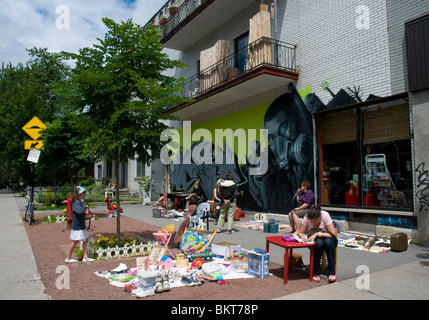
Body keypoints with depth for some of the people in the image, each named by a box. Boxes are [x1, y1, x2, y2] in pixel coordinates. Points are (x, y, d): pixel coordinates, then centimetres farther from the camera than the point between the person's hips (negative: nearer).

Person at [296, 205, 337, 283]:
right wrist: (303, 236, -32)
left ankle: (332, 272, -21)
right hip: (314, 241, 1)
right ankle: (316, 272, -18)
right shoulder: (306, 218, -18)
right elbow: (300, 233, -9)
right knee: (319, 243, -35)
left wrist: (318, 234, -34)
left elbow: (333, 234, -24)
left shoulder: (325, 215, -23)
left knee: (328, 242, -36)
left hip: (327, 238, 0)